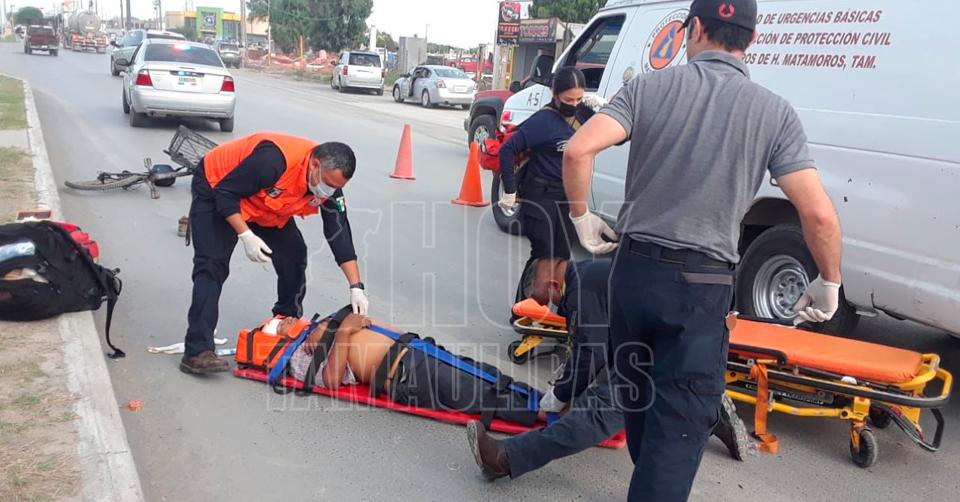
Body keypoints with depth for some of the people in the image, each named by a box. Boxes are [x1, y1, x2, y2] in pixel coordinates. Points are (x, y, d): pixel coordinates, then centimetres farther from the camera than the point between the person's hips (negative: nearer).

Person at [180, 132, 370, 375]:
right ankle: (197, 352, -20)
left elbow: (340, 233, -14)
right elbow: (224, 194, -30)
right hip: (215, 188, -7)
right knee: (212, 266, -19)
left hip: (265, 208, 7)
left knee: (294, 255, 1)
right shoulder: (274, 160, -40)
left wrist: (356, 287, -18)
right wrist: (246, 235, -36)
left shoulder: (329, 180, -18)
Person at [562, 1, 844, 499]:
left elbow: (578, 150, -15)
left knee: (639, 396, 23)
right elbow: (819, 215, -9)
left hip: (634, 269, 3)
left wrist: (581, 216, 2)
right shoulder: (775, 112, -4)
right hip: (701, 286, -2)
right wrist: (828, 282, 8)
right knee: (679, 422, 5)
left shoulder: (649, 87, -3)